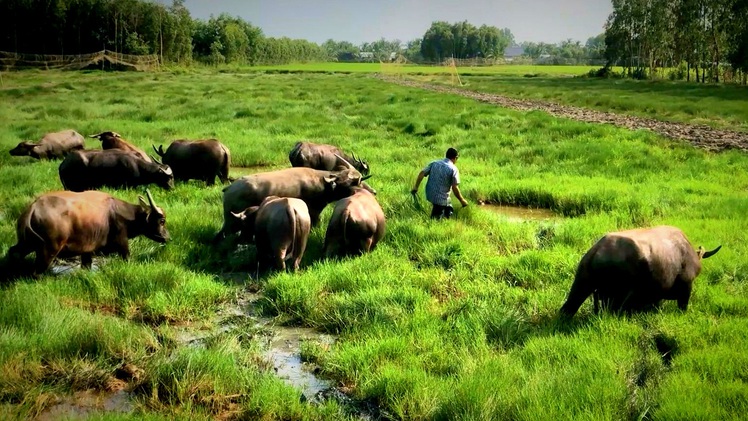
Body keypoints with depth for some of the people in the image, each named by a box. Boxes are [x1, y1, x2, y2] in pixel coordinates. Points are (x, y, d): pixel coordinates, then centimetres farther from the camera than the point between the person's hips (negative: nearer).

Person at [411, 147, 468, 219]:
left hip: (430, 195, 6)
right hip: (442, 199, -6)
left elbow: (421, 173, -3)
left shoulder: (434, 163, 5)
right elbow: (455, 188, -13)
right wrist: (462, 201, -2)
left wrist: (416, 187, 2)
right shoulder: (454, 169, -10)